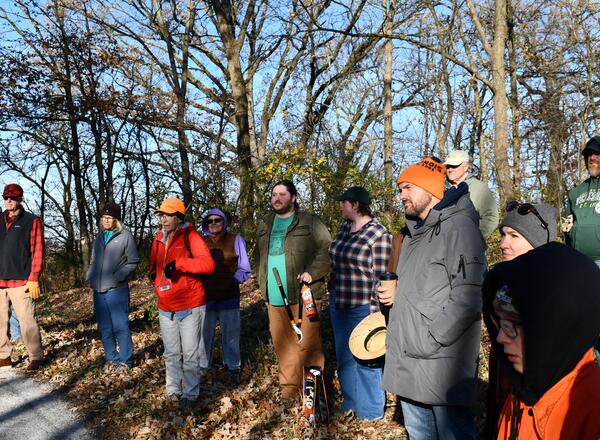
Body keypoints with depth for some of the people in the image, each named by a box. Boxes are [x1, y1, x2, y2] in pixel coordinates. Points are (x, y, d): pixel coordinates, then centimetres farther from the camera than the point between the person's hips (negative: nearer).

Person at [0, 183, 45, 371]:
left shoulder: (32, 221, 2)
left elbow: (37, 252, -2)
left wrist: (34, 279, -9)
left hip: (20, 281, -4)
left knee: (26, 320, -5)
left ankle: (36, 357, 4)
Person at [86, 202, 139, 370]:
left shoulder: (125, 236, -2)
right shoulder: (99, 238, 16)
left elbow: (132, 262, -5)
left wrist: (117, 277, -15)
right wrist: (89, 276, 8)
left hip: (117, 290, -6)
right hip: (98, 290, 6)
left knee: (120, 326, -4)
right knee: (104, 328, 12)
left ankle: (124, 361, 5)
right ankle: (111, 359, 23)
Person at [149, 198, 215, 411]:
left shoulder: (190, 236, -11)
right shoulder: (159, 239, 8)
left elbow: (208, 264, -23)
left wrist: (178, 263, -26)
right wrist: (156, 280, 2)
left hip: (190, 307, -6)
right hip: (166, 308, 6)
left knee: (190, 354, 4)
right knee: (171, 353, 16)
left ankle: (190, 395, 18)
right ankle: (173, 392, 30)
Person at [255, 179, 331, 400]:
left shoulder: (309, 222, 0)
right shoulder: (264, 225, 17)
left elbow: (327, 249, -5)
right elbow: (259, 256, 26)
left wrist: (313, 272, -16)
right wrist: (263, 285, 17)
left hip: (302, 294, -5)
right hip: (274, 297, 5)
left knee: (307, 343, -4)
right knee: (282, 343, 10)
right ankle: (289, 386, 23)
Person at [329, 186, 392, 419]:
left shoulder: (378, 234, -14)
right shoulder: (345, 226, 9)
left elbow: (381, 276, -15)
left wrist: (375, 312, -17)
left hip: (363, 307, -8)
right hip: (339, 304, 8)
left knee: (366, 362, 3)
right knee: (344, 359, 18)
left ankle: (371, 415, 18)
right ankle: (350, 406, 34)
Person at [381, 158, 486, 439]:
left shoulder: (458, 226, -11)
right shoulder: (414, 232, 19)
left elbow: (469, 296, -20)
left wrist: (430, 340, -19)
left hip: (439, 367, -9)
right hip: (407, 366, 9)